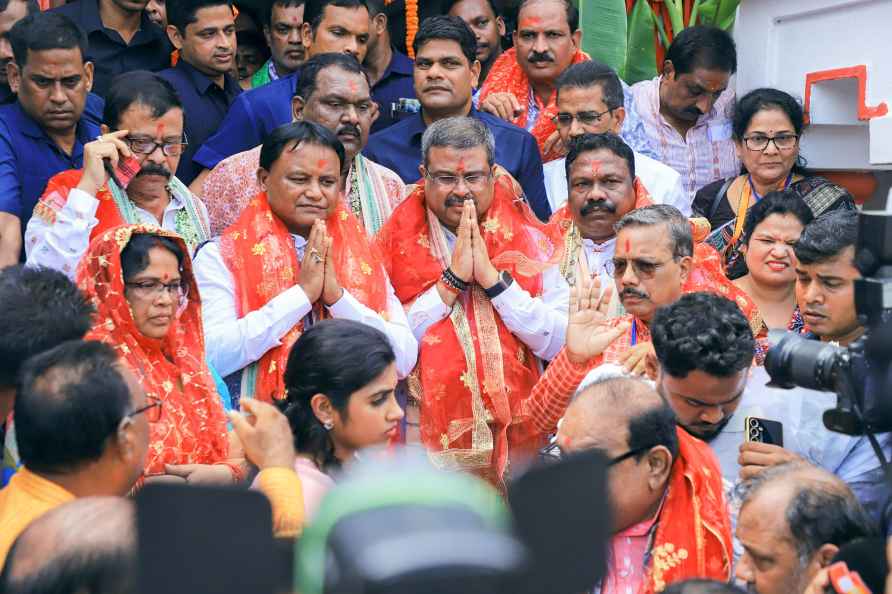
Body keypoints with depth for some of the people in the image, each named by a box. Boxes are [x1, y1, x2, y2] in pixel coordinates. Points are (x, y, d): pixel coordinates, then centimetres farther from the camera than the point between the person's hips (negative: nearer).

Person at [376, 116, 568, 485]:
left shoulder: (529, 242, 8)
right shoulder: (395, 245, 5)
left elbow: (560, 344, -3)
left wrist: (493, 278, -8)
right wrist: (452, 279, -8)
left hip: (518, 438, 1)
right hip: (430, 446, -1)